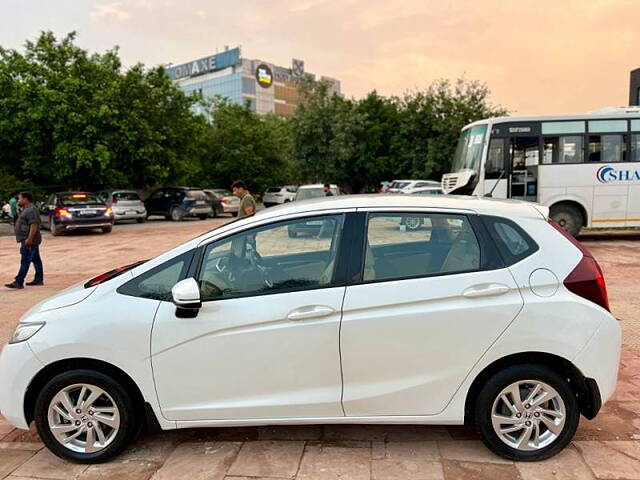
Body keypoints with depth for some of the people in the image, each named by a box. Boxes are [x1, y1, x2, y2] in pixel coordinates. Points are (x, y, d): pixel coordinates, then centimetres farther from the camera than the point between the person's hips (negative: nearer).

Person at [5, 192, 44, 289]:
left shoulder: (31, 210, -17)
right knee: (36, 260, 11)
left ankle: (19, 282, -8)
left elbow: (34, 225, -25)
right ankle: (39, 280, 16)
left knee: (25, 261, -9)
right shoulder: (27, 209, 17)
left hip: (29, 241, -11)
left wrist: (29, 239, -26)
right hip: (31, 241, 11)